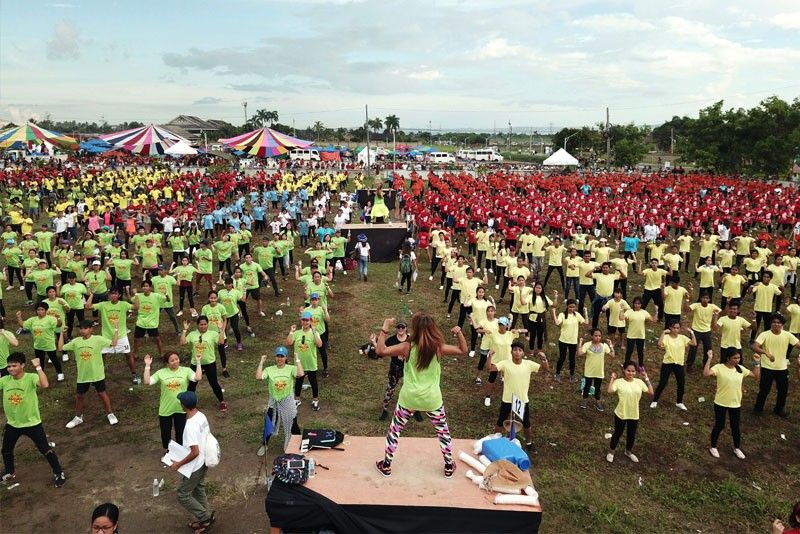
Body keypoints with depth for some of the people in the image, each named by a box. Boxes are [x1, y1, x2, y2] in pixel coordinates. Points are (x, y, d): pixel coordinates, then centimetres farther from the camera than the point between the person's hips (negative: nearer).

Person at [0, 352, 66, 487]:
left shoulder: (31, 378, -24)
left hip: (32, 423, -5)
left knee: (45, 450, 2)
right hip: (12, 424, 5)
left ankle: (58, 473, 18)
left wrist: (38, 367, -45)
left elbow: (45, 385, -44)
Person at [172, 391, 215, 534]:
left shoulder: (190, 426, -31)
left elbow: (195, 452, -30)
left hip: (194, 466, -9)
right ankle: (204, 520, 36)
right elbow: (208, 435, 11)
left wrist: (179, 464, -18)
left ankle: (206, 517, 15)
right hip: (203, 462, 9)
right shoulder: (202, 416, -4)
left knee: (183, 495, 9)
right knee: (199, 490, 24)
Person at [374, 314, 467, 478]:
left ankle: (386, 466, 30)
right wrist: (459, 332, -7)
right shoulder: (438, 348, -13)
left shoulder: (407, 347, -18)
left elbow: (381, 350, -18)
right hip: (432, 400, 1)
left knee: (395, 430, 20)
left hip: (409, 399, -1)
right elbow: (463, 350, -1)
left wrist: (385, 329, -14)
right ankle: (449, 467, 33)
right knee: (443, 431, 23)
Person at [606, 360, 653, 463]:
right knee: (618, 433, 12)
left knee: (632, 434, 19)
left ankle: (629, 452, 44)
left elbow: (651, 392, -6)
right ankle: (611, 451, 33)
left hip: (634, 414, 4)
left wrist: (646, 379, -7)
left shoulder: (639, 382, -2)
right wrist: (612, 379, -22)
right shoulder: (619, 381, -14)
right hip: (621, 414, -3)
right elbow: (610, 391, -30)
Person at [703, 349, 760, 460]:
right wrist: (709, 359, -35)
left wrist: (757, 363, -1)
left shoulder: (741, 369, 0)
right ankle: (713, 447, 27)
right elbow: (706, 373, -33)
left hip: (735, 404, 4)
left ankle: (737, 448, 37)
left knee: (735, 427, 17)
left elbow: (756, 376, 7)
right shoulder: (719, 367, -17)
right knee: (719, 426, 8)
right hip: (721, 403, -4)